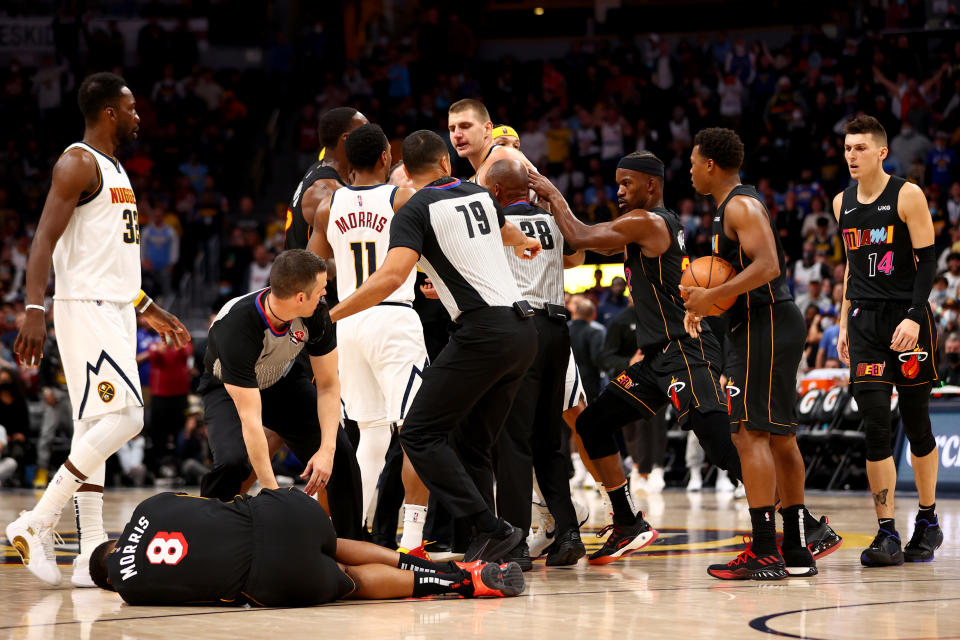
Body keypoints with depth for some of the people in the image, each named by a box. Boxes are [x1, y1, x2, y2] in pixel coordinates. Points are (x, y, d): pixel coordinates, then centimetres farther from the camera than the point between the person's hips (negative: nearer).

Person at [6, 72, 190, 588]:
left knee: (95, 429, 6)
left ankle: (91, 555, 6)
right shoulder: (77, 163, -10)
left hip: (115, 311, 10)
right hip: (87, 310, -10)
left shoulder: (114, 170, 20)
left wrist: (147, 309, 30)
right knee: (122, 418, -17)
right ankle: (37, 523, -14)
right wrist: (34, 310, -29)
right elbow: (45, 241, -18)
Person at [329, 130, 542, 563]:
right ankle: (484, 545, 11)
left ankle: (490, 529, -14)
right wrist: (523, 243, 66)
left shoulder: (416, 211, -4)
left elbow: (392, 276, -19)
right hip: (523, 328, 8)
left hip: (483, 329, -8)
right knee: (473, 443, 15)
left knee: (420, 434, -5)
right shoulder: (479, 194, 18)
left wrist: (330, 315, -12)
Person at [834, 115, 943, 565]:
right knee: (875, 426, -8)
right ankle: (887, 535, -8)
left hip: (908, 318, -4)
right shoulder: (842, 203, 11)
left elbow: (928, 261, -8)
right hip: (866, 321, 4)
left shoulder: (908, 196, -5)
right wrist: (844, 324, 17)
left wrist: (913, 318, -19)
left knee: (916, 424, 5)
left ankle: (928, 523, 23)